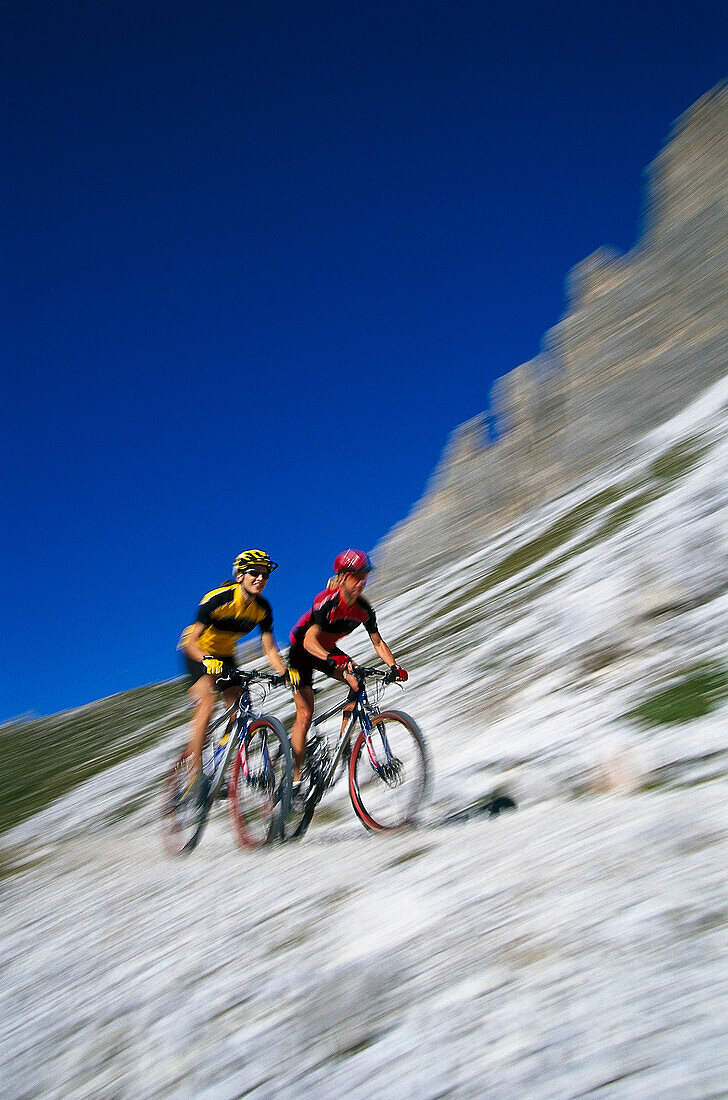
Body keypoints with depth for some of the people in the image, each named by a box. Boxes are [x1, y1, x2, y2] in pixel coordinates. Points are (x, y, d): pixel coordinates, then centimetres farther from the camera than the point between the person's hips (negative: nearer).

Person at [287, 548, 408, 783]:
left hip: (328, 650, 6)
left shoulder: (363, 608, -13)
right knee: (305, 714, -12)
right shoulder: (327, 601, -32)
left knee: (358, 684, -17)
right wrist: (331, 658, -60)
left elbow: (378, 642, -7)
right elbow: (309, 640, -42)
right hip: (301, 651, -6)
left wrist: (394, 666, -24)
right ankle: (295, 776, -4)